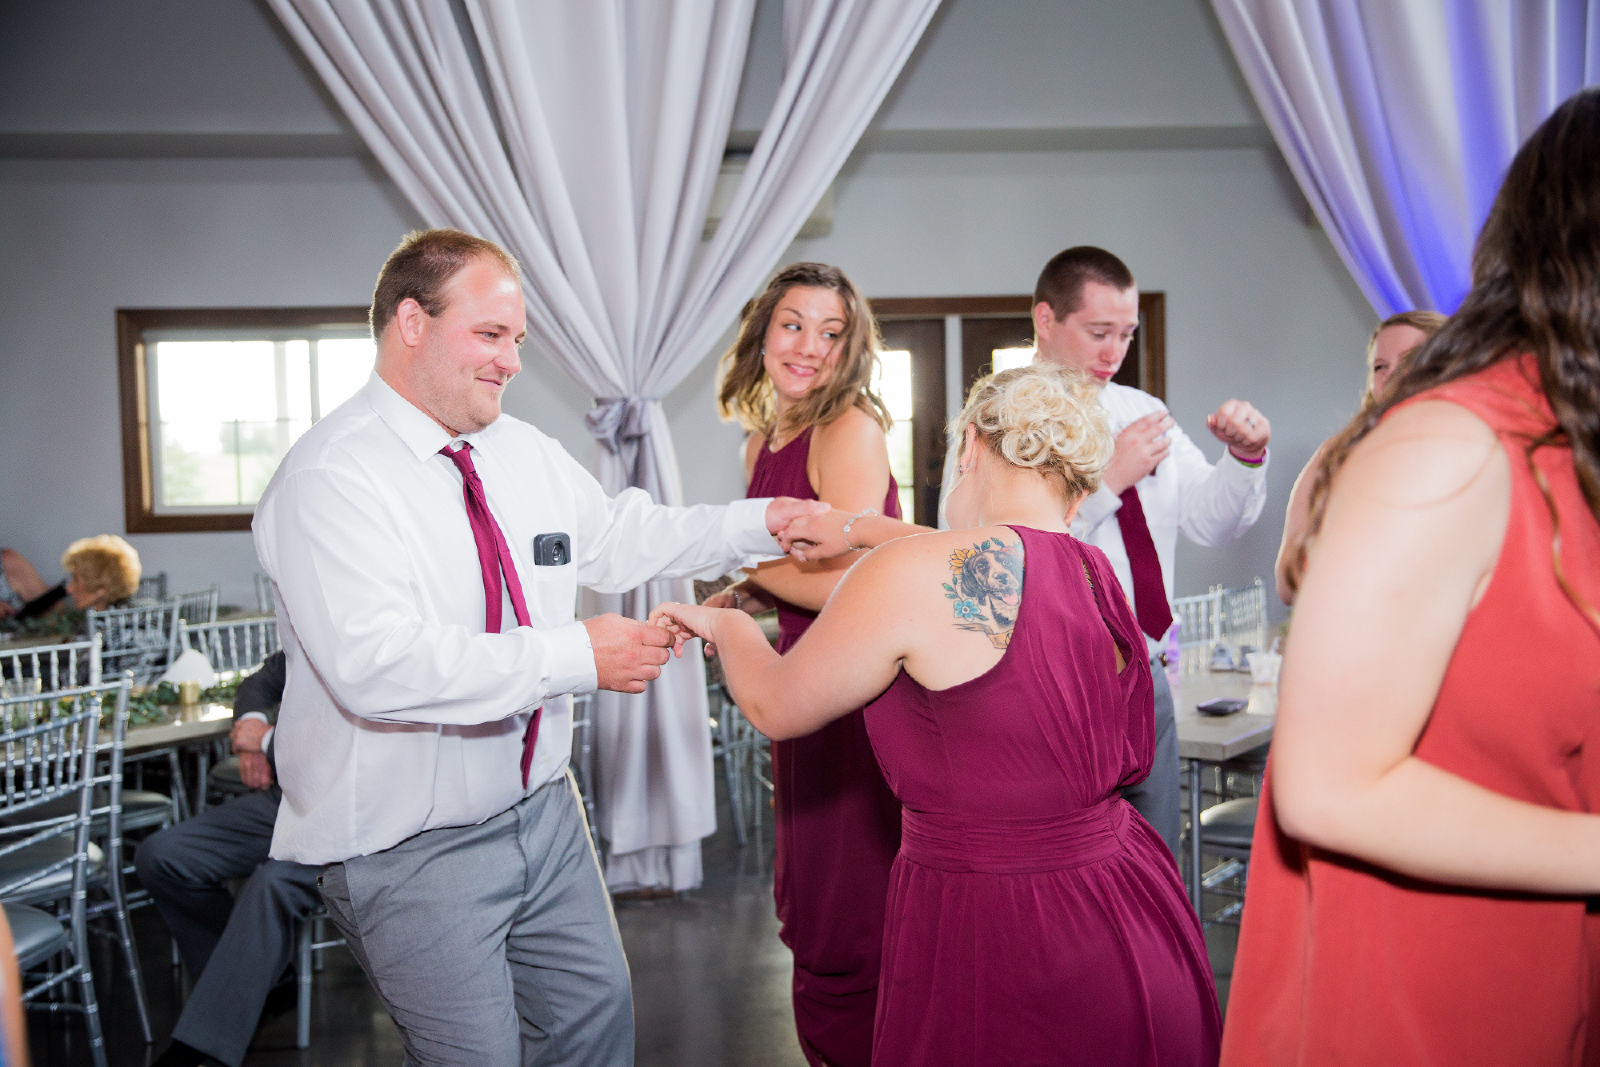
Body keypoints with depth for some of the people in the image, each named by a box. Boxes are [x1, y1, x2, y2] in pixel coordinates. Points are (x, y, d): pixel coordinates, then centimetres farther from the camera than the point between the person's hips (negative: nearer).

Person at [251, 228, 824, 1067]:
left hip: (541, 807, 7)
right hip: (410, 849, -7)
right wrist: (575, 658, -29)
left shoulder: (524, 453, 5)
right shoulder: (329, 478, -20)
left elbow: (619, 538, 16)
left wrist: (760, 524, 6)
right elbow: (380, 666, -31)